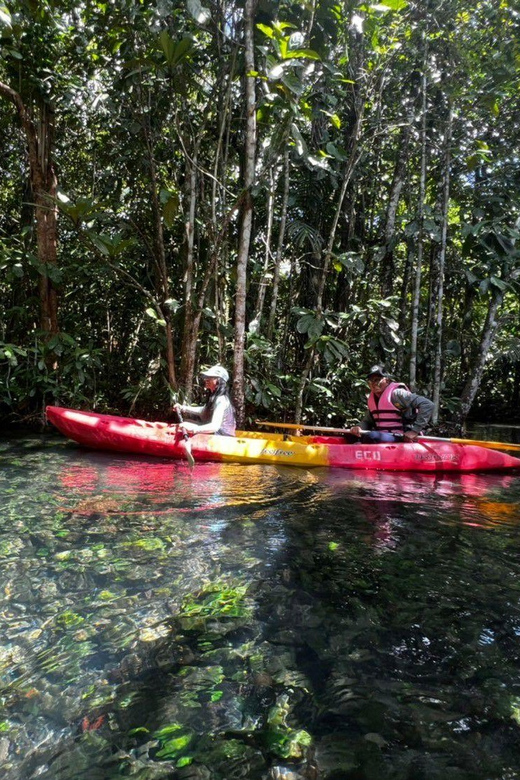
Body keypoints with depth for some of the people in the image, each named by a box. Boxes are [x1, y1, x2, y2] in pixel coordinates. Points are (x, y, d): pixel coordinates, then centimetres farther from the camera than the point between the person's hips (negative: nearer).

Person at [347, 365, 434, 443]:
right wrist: (359, 427, -4)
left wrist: (415, 430, -22)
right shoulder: (372, 398, 12)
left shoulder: (396, 393, -12)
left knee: (370, 436, -32)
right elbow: (368, 421, 21)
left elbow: (428, 405, -18)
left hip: (403, 439, -8)